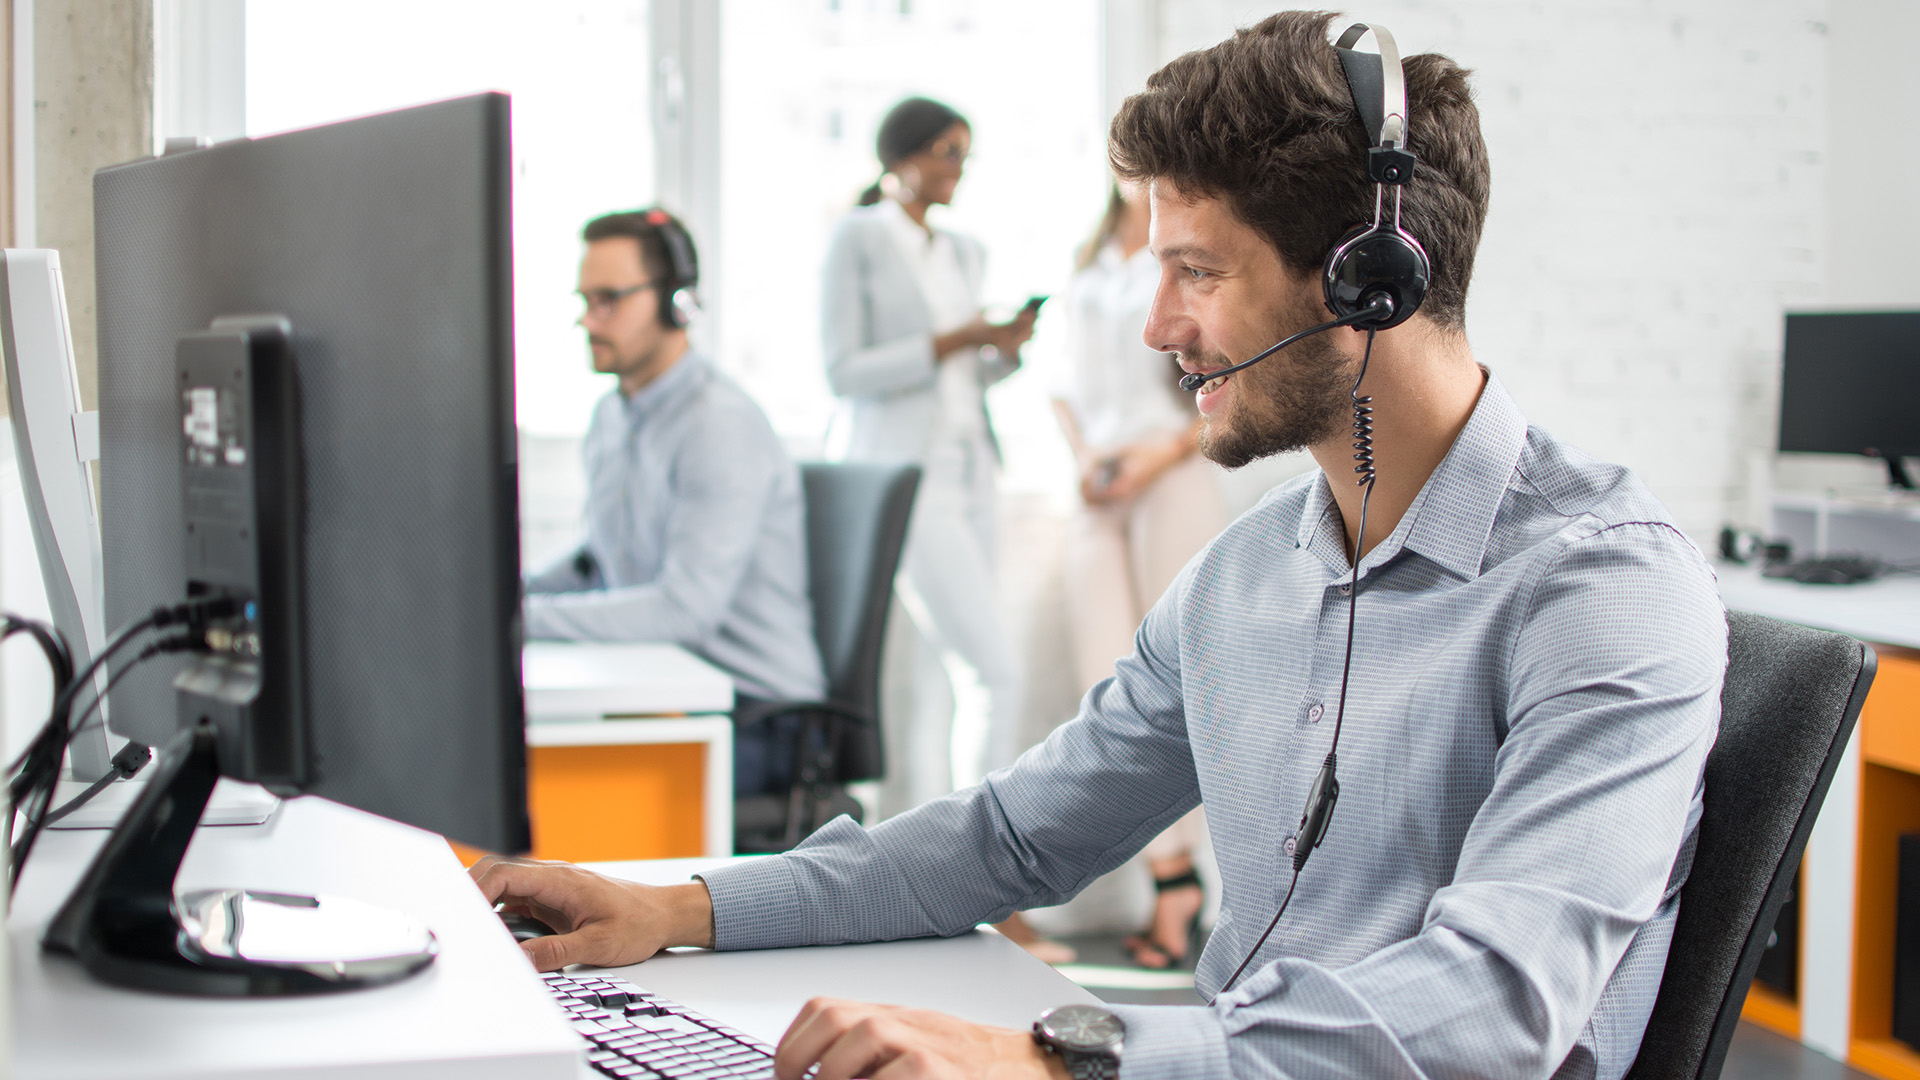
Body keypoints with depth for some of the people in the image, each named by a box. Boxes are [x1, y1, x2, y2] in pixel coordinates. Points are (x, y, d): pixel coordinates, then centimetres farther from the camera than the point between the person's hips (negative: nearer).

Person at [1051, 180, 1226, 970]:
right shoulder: (1088, 269, 17)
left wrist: (1164, 451, -13)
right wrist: (1081, 453, 2)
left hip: (1173, 489, -5)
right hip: (1097, 499, 5)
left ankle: (1172, 888, 4)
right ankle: (1173, 877, -1)